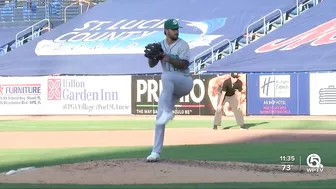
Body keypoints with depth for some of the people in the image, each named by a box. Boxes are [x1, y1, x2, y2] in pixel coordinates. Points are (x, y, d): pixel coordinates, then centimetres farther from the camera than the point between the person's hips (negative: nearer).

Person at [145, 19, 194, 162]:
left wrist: (169, 58, -29)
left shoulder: (182, 45, -6)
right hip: (170, 87, 5)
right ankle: (156, 152, 3)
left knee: (166, 76, -37)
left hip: (185, 82, -5)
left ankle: (167, 112, -34)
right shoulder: (160, 46, 8)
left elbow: (184, 64, -17)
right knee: (159, 116, -2)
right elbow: (151, 64, 1)